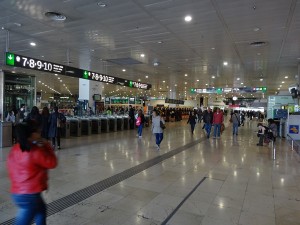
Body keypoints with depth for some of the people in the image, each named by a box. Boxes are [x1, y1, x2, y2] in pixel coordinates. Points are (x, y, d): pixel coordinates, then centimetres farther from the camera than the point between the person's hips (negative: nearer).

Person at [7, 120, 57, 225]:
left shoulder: (15, 149, 2)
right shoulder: (35, 152, -21)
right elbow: (52, 163, -11)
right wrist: (47, 146, -4)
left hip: (16, 192, 9)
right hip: (29, 195, -9)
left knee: (41, 208, 29)